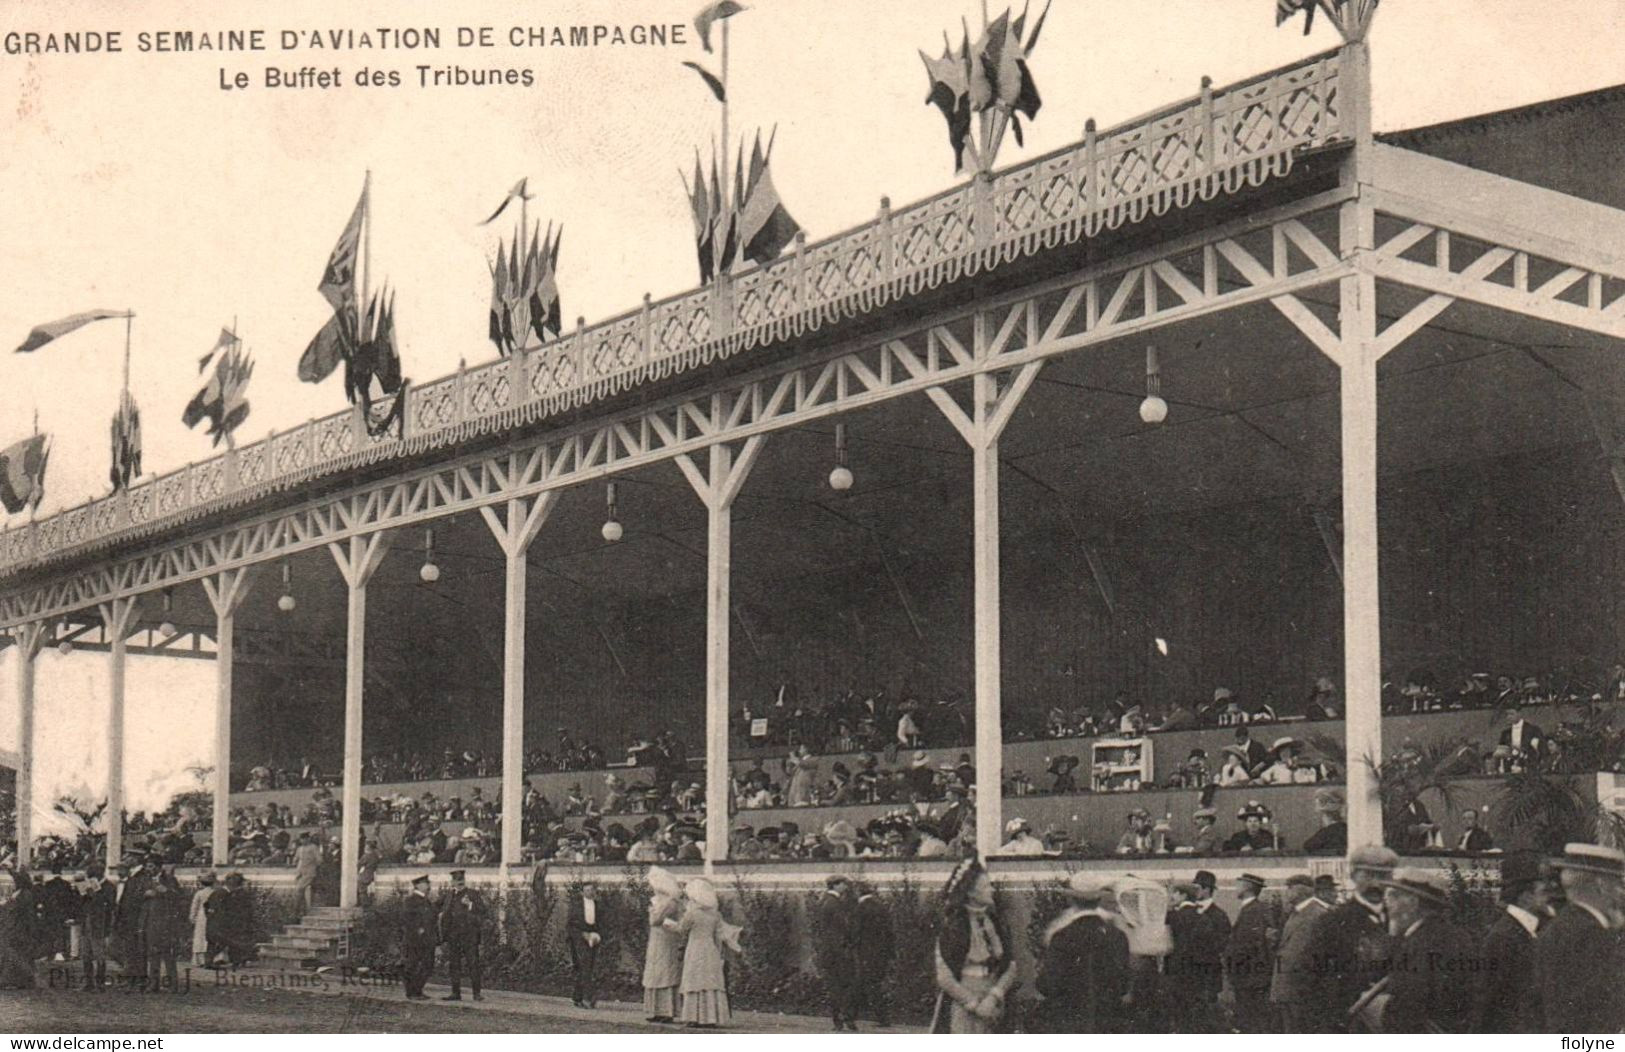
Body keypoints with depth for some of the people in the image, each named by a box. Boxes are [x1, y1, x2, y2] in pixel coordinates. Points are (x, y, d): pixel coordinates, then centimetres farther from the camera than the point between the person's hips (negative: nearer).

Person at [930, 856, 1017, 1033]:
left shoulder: (995, 923, 8)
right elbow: (944, 978, -10)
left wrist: (993, 998, -9)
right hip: (960, 1005, -5)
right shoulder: (953, 928, -8)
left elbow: (1010, 967, 6)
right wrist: (974, 1004, -11)